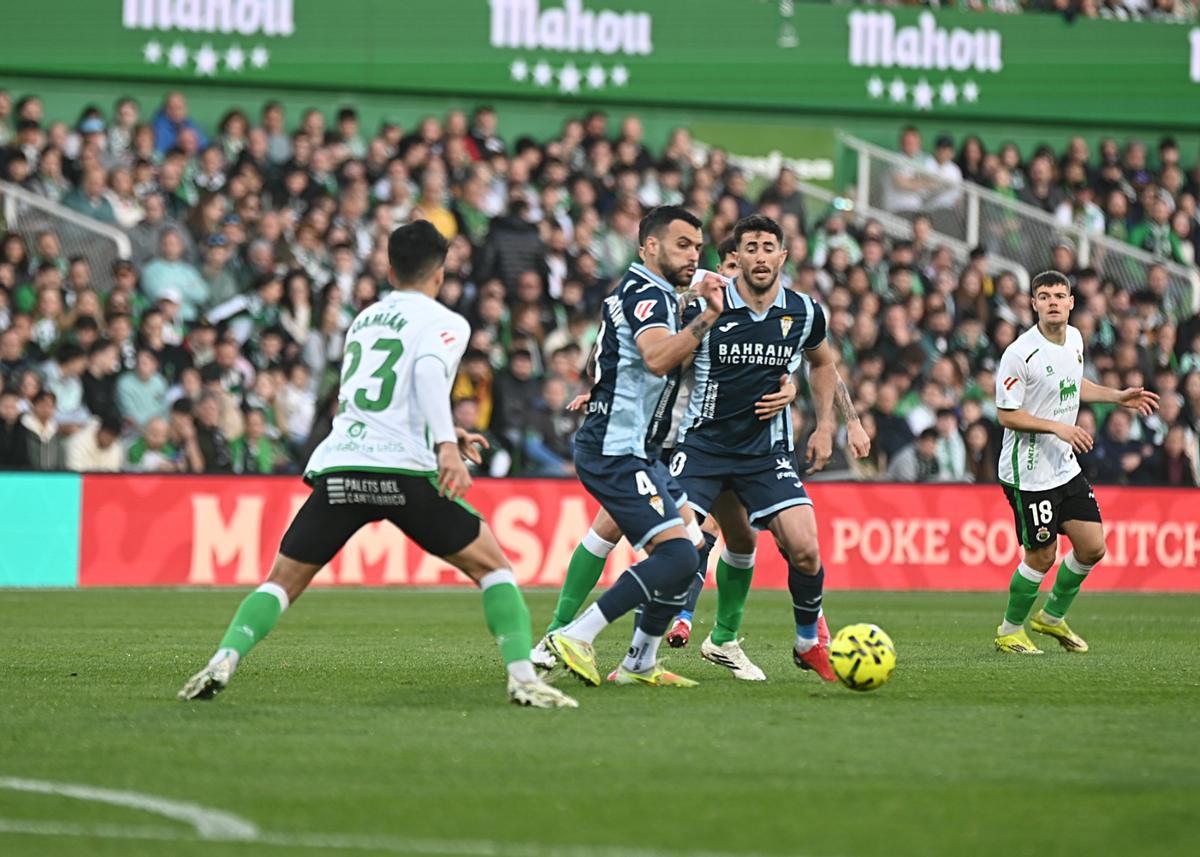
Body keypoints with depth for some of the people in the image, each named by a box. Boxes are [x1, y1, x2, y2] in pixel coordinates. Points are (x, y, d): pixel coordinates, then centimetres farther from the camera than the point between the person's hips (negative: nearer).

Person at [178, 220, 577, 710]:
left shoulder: (364, 320, 28)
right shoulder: (445, 322, 8)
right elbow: (429, 371, -13)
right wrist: (446, 445, -23)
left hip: (338, 467, 4)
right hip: (404, 472, -4)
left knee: (283, 581, 14)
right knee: (491, 566, 8)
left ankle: (223, 661, -8)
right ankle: (522, 677, -6)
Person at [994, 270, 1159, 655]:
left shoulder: (1074, 338, 5)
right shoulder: (1020, 353, -19)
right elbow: (1006, 414, -18)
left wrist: (1118, 397, 16)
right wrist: (1058, 427, -24)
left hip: (1066, 466, 8)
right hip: (1030, 474, -8)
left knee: (1092, 547, 7)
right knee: (1041, 557, -2)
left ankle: (1052, 617, 29)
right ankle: (1009, 631, 19)